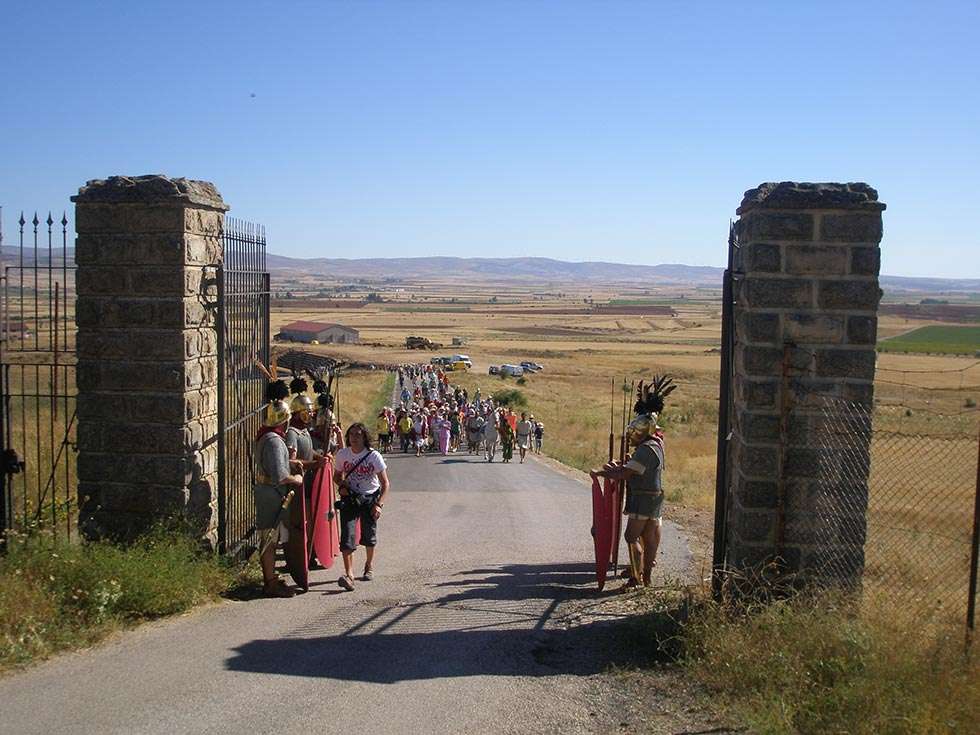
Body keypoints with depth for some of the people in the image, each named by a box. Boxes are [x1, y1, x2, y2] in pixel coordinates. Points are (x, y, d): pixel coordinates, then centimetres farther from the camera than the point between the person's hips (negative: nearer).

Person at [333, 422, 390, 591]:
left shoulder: (374, 456, -13)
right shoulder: (342, 454, -5)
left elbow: (385, 484, -9)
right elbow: (337, 476, 12)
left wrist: (379, 504, -19)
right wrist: (341, 486, -10)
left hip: (370, 498, -1)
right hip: (349, 498, 1)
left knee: (369, 534, 10)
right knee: (347, 534, -15)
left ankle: (369, 564, 38)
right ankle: (349, 574, -20)